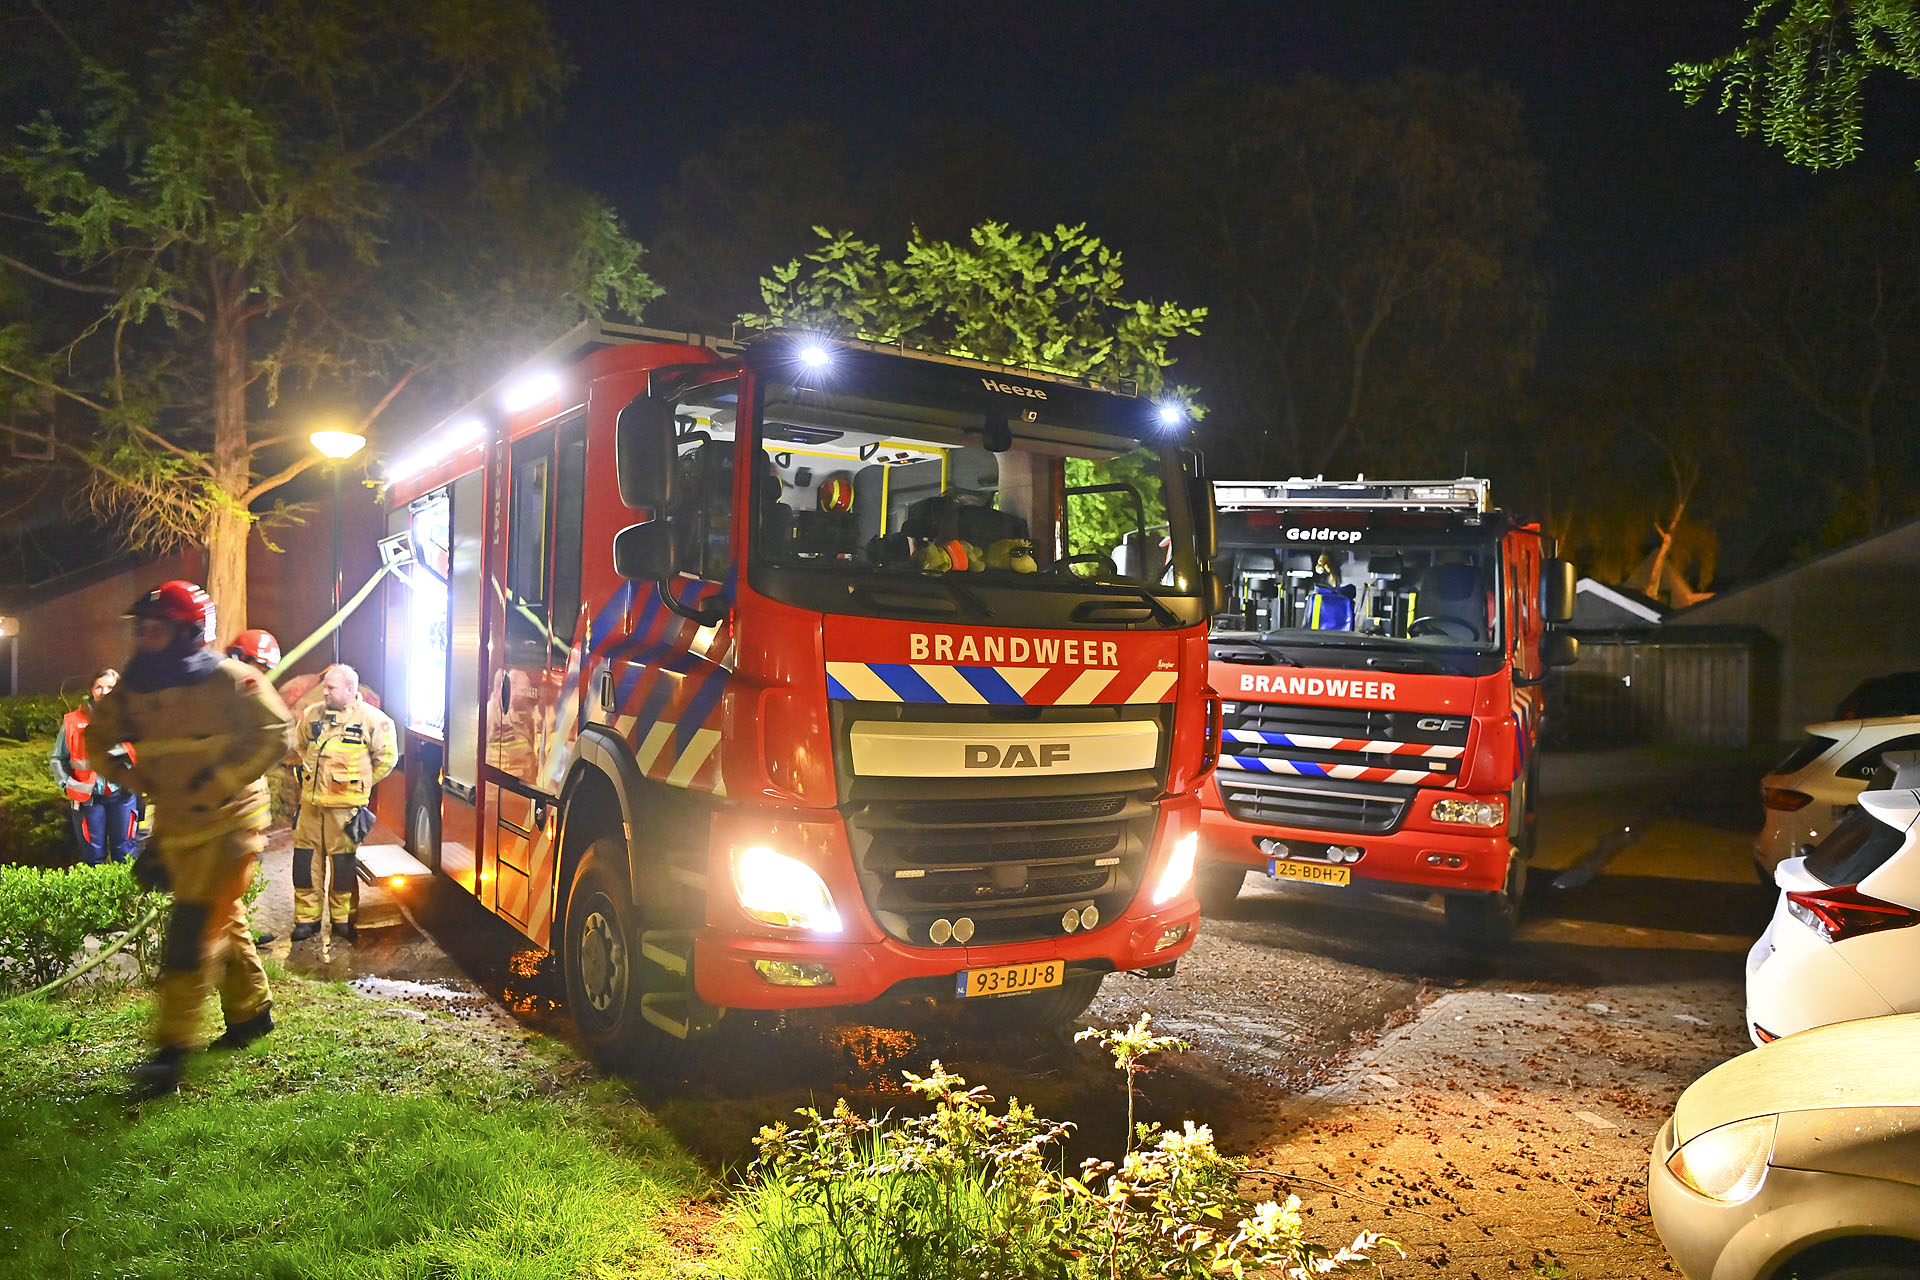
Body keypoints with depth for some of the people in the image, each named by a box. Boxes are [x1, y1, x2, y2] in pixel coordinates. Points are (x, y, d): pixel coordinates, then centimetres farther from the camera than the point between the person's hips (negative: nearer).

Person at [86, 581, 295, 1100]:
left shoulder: (227, 680, -16)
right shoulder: (133, 688, 3)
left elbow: (275, 734, -17)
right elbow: (99, 734, 16)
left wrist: (221, 780, -22)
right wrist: (121, 769, -5)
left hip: (228, 824, -7)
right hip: (176, 824, 7)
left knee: (194, 930, -10)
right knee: (225, 923, 19)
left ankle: (172, 1048, -5)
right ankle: (251, 1010, 35)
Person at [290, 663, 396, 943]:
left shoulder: (371, 718, -7)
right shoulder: (311, 715, 7)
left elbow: (386, 758, 0)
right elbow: (299, 748, 25)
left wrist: (360, 783, 4)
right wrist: (310, 776, 18)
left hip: (345, 805, -4)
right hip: (311, 802, 4)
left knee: (343, 862, 2)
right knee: (306, 858, 8)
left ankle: (342, 918, 16)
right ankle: (307, 917, 20)